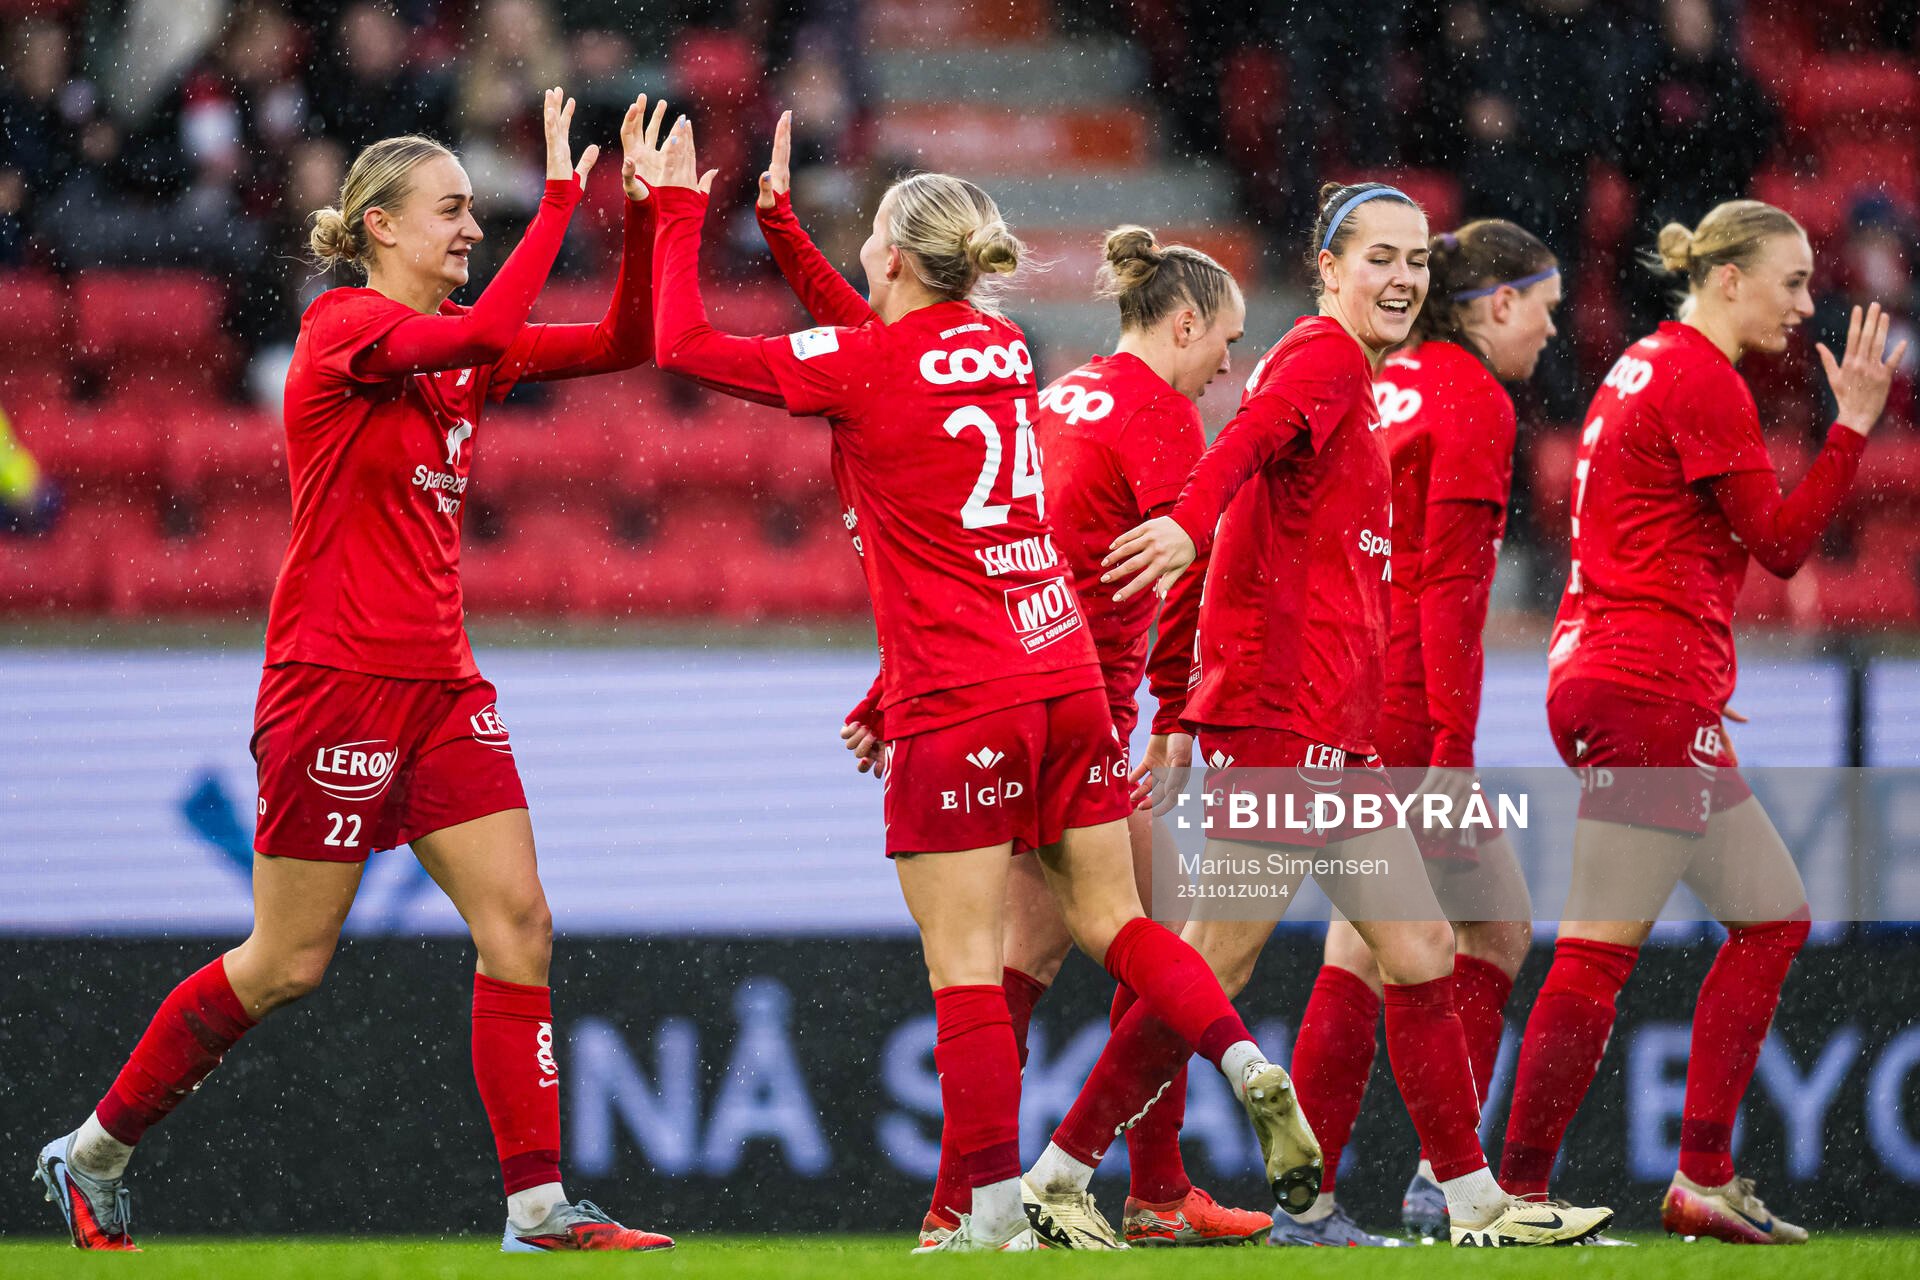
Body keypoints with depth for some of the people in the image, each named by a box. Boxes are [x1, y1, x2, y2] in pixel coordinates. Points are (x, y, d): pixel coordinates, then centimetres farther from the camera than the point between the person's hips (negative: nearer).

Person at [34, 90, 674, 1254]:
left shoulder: (459, 345, 11)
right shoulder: (345, 327, -12)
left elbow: (623, 343, 8)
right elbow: (482, 335, -29)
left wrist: (645, 212, -5)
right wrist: (562, 196, -25)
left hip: (440, 684, 8)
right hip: (336, 677, -8)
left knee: (520, 926, -5)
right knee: (287, 963, -1)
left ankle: (539, 1205, -6)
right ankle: (93, 1154, 15)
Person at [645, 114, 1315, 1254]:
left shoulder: (864, 369, -9)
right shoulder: (1004, 347, 9)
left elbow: (684, 344, -1)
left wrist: (681, 211, 9)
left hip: (957, 706, -7)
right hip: (1067, 675, 7)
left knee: (964, 963, -4)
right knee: (1111, 916, 16)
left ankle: (998, 1207, -8)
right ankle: (1245, 1060, -5)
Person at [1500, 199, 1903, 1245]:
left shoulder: (1648, 367, 19)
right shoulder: (1703, 382, -11)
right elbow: (1781, 541, -11)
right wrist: (1855, 425, -9)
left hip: (1611, 679, 11)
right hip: (1651, 695, -11)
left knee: (1773, 918, 12)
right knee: (1601, 950, -8)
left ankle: (1704, 1180, 11)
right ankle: (1518, 1190, -7)